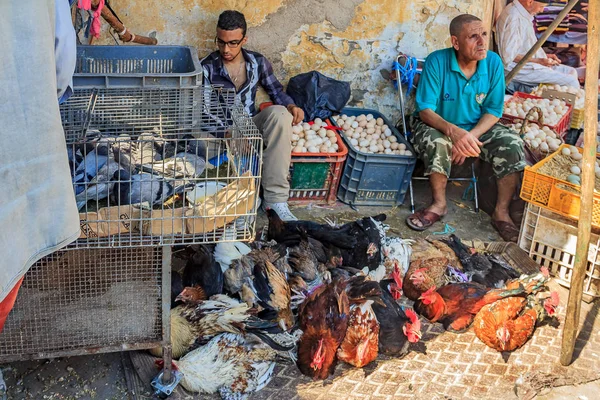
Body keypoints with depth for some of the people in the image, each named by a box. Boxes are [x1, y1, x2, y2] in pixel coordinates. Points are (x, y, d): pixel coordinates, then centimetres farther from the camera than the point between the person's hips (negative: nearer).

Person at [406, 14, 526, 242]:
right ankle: (439, 204, -12)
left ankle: (501, 212, -8)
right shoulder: (437, 61, -21)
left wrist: (470, 136, -25)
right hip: (437, 125, -3)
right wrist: (453, 131, -41)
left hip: (477, 128, 3)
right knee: (437, 143, -36)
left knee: (512, 144, -21)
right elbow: (425, 110, -21)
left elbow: (493, 111, -6)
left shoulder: (493, 62, -11)